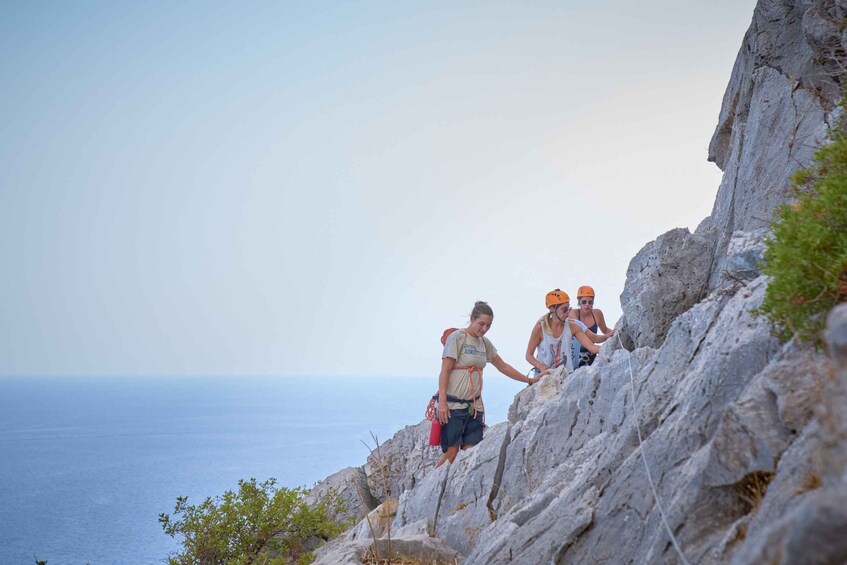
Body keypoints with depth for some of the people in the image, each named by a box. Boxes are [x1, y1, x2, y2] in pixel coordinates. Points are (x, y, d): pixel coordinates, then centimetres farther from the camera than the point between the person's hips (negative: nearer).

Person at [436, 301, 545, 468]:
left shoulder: (485, 343, 13)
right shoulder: (457, 338, -7)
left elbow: (503, 366, 23)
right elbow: (445, 371, -11)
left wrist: (530, 380, 22)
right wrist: (442, 402, -18)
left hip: (474, 405, 7)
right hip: (453, 404, -7)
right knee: (451, 452, -10)